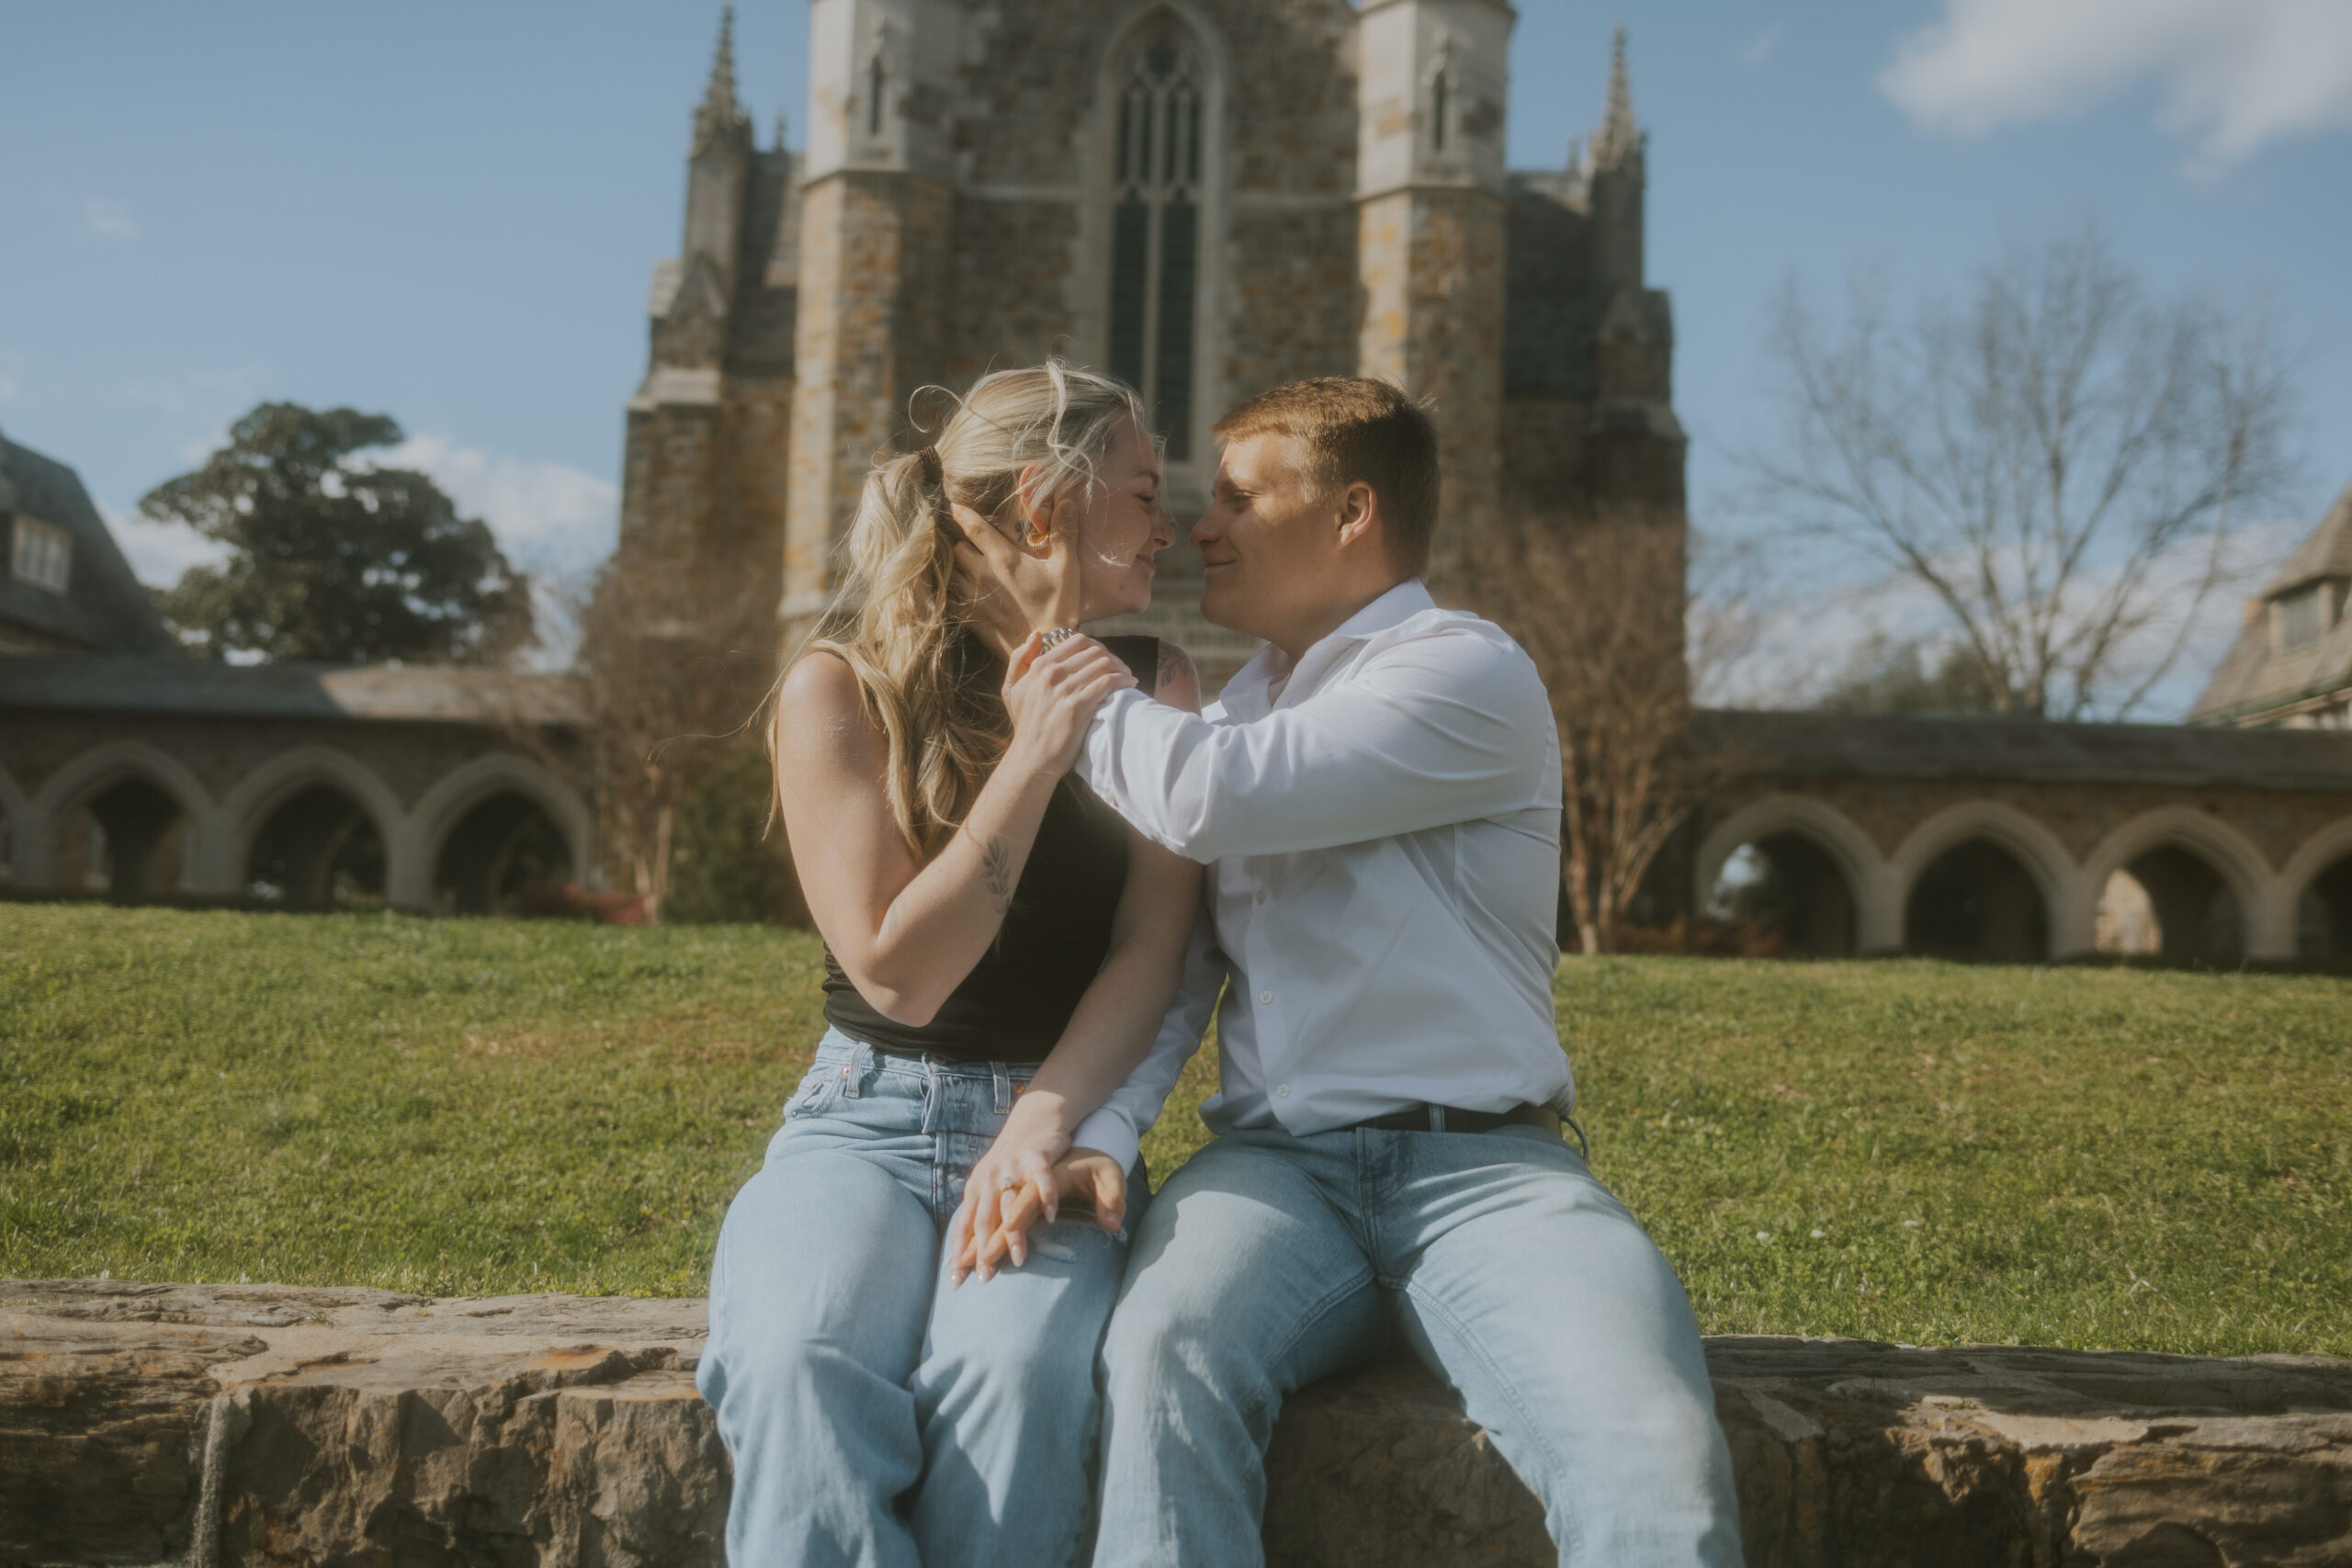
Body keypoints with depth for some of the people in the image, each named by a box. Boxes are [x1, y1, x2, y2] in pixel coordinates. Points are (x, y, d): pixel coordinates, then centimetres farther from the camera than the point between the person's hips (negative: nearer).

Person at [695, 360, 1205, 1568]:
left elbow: (1153, 948, 0)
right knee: (801, 1367, -32)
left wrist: (1043, 1126, -16)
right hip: (872, 1117, -1)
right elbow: (896, 976, -9)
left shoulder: (1151, 687, 8)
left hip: (1059, 1119, 1)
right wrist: (1032, 756, -15)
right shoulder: (840, 687, -1)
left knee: (1013, 1370, -31)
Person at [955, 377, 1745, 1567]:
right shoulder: (1233, 706, 21)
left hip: (1483, 1167, -3)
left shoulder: (1471, 674, 0)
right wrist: (1088, 1134, -9)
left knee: (1661, 1472, -31)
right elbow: (1166, 969, 11)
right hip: (1275, 1163, 4)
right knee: (1164, 1359, -31)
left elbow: (1204, 801, -14)